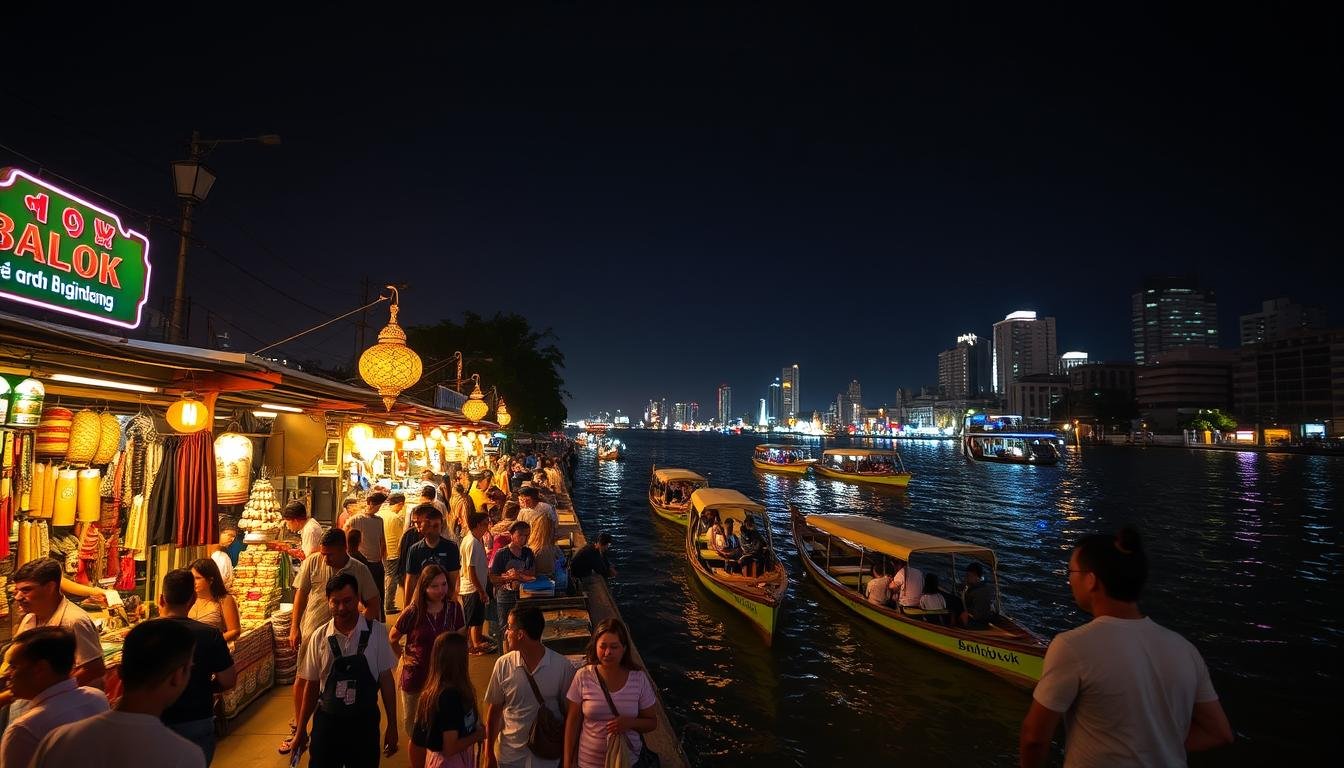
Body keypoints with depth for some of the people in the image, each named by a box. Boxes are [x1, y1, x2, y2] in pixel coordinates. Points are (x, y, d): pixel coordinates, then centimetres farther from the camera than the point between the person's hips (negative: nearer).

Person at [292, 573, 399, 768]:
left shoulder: (376, 632, -9)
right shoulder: (319, 637, -6)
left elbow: (385, 679, -4)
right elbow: (312, 685, 5)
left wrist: (392, 726, -2)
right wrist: (301, 729, 10)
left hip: (365, 722, -1)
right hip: (327, 721, 1)